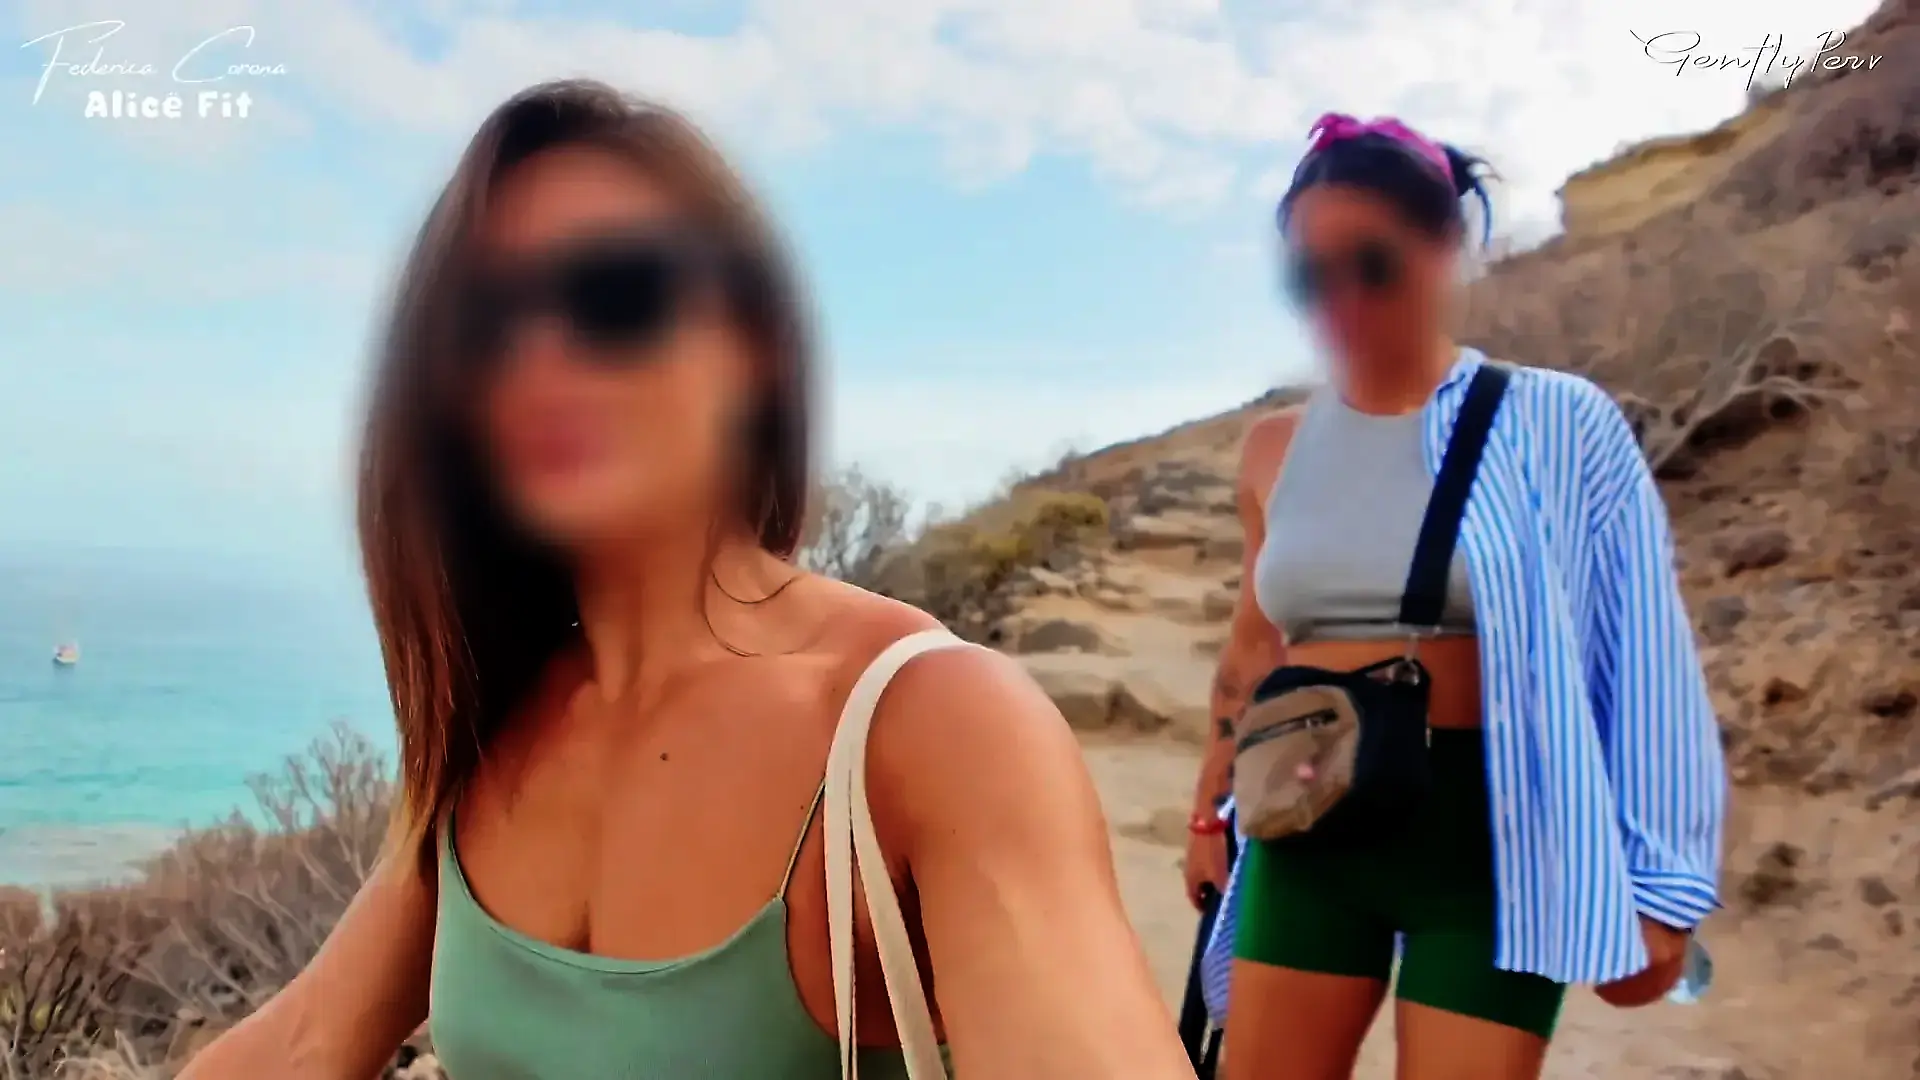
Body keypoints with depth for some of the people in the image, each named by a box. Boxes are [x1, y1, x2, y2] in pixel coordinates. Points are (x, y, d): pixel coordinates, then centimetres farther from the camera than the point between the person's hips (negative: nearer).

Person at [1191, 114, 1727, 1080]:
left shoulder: (1551, 426, -5)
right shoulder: (1275, 449, 7)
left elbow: (1632, 661, -4)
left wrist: (1648, 890, -5)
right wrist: (1210, 811, 21)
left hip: (1486, 836, -4)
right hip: (1309, 831, 4)